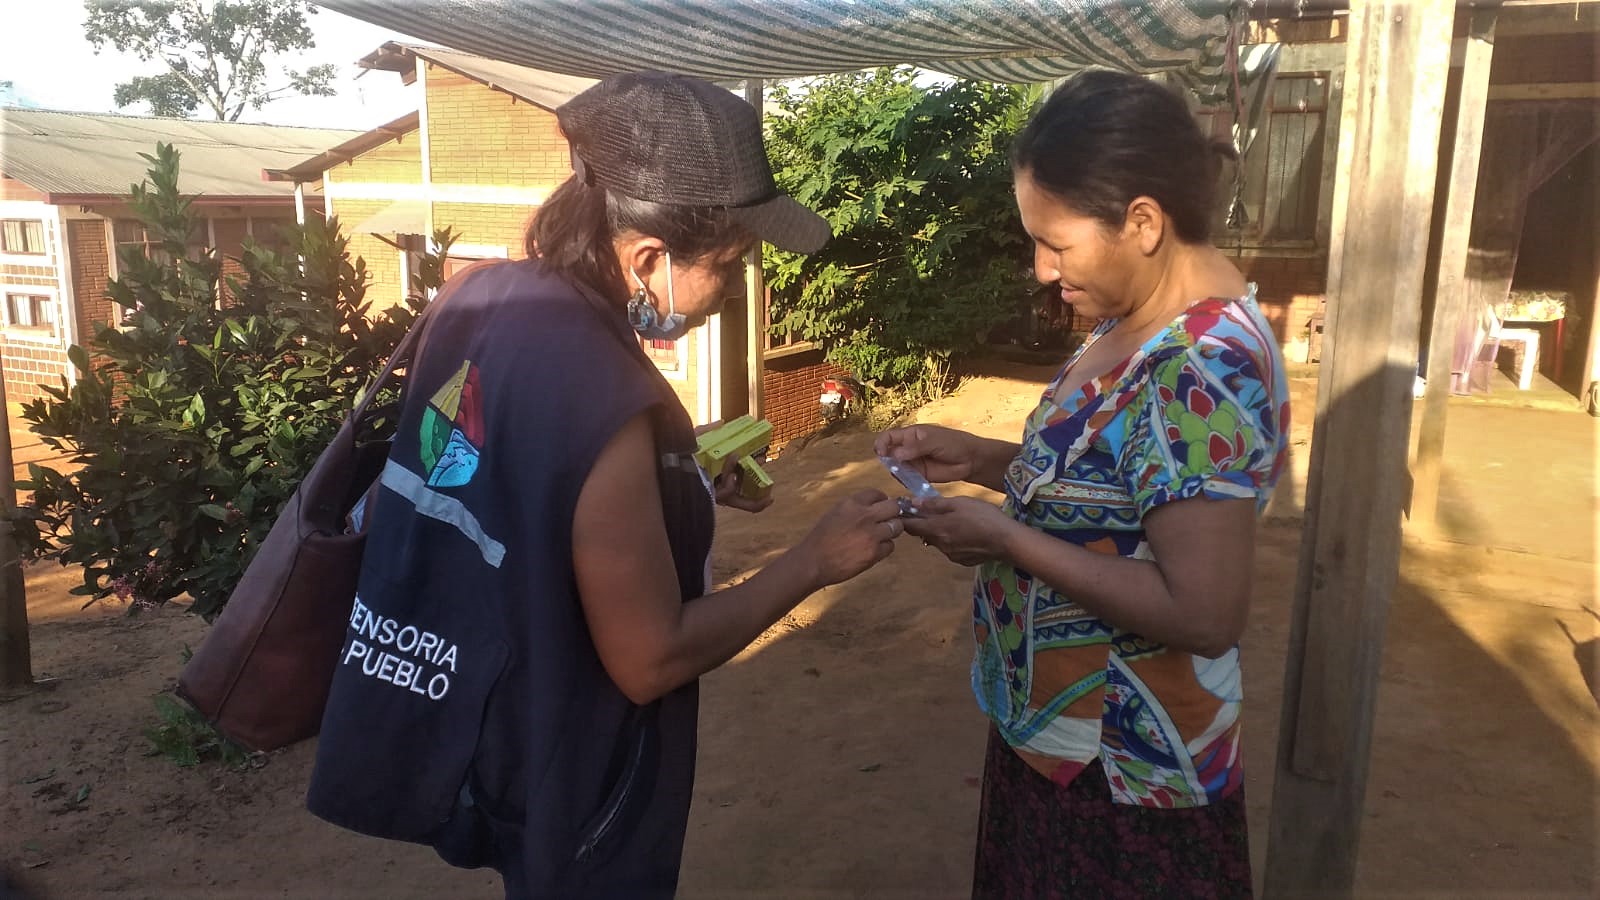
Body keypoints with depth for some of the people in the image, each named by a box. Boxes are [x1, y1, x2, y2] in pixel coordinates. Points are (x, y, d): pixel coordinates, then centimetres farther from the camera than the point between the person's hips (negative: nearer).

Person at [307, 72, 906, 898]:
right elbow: (651, 660, -24)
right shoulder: (604, 397, -33)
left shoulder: (474, 296, -7)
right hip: (567, 781, -8)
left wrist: (678, 487, 6)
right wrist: (813, 560, -16)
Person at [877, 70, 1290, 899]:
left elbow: (1204, 614, -30)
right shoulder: (1142, 317, 1)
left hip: (1120, 768, -9)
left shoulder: (1202, 371, -29)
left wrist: (1006, 539, -25)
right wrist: (977, 459, -2)